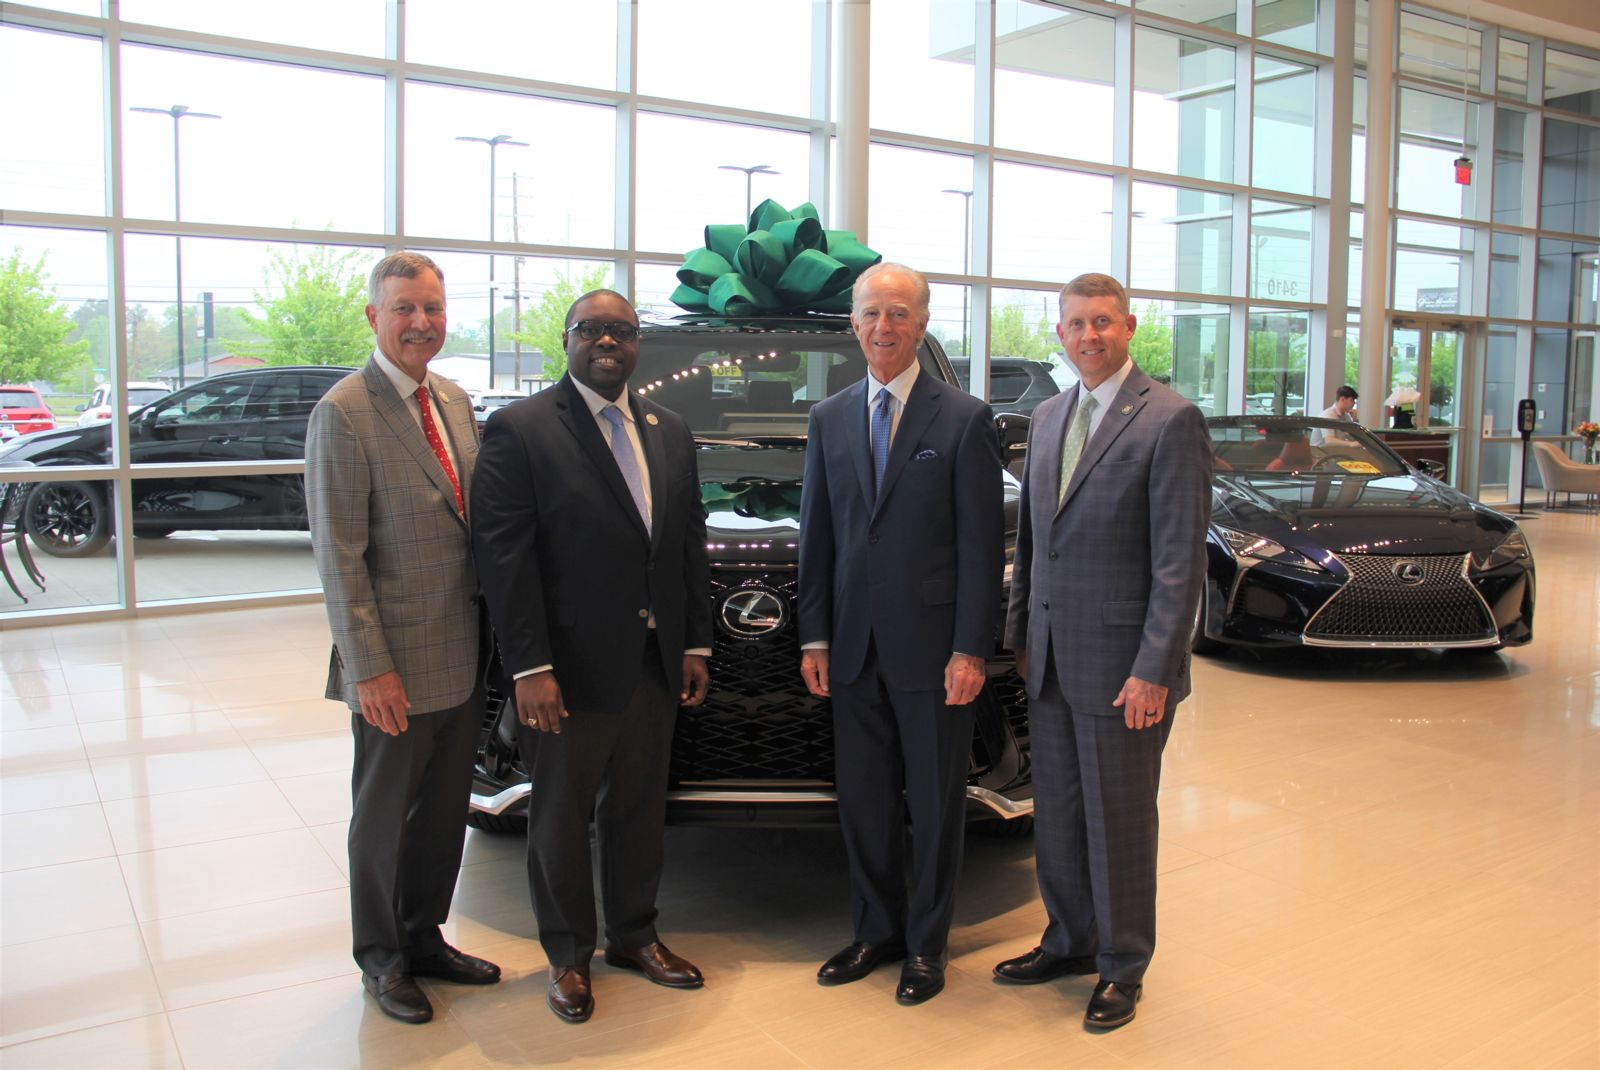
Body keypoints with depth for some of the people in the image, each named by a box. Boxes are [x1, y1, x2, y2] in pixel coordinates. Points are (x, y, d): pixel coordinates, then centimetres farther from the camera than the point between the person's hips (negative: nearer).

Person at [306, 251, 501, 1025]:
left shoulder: (455, 401, 9)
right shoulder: (343, 412, -13)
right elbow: (338, 554, -16)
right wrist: (369, 667, -18)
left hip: (463, 659, 7)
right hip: (397, 666, -7)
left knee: (445, 812, 18)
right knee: (385, 817, 10)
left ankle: (425, 939, 36)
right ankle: (382, 960, 28)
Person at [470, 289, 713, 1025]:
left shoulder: (670, 432, 11)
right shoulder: (519, 429, -8)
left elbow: (691, 543, 12)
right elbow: (503, 557, -13)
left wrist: (695, 645, 8)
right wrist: (529, 667, -17)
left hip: (655, 665, 5)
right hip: (571, 669, -5)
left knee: (639, 807, 17)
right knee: (561, 816, 10)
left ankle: (633, 936, 35)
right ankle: (567, 956, 28)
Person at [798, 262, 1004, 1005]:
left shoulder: (965, 420, -4)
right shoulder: (828, 418, 10)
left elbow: (982, 545, -6)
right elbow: (816, 535, 11)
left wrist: (970, 650, -11)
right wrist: (814, 637, 6)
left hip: (932, 649, -4)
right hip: (854, 648, 4)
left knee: (935, 803, 8)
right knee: (862, 800, 14)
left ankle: (926, 943, 25)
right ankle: (876, 930, 31)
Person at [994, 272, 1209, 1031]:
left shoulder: (1170, 421, -11)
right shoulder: (1047, 418, 11)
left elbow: (1180, 558, -14)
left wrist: (1153, 670, -17)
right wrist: (1020, 634, 13)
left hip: (1120, 666, -6)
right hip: (1049, 660, 7)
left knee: (1119, 820, 7)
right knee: (1056, 812, 17)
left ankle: (1122, 966, 25)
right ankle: (1069, 941, 36)